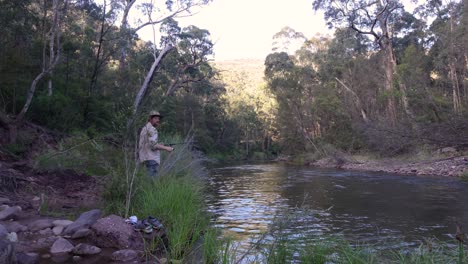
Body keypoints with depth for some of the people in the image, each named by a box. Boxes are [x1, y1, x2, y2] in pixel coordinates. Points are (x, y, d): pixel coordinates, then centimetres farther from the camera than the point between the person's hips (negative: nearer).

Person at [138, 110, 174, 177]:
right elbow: (153, 145, -20)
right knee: (152, 178, -12)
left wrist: (159, 145, 19)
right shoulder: (152, 129, -11)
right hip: (151, 158, -10)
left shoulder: (145, 128, 21)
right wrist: (166, 148, -12)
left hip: (145, 157, 10)